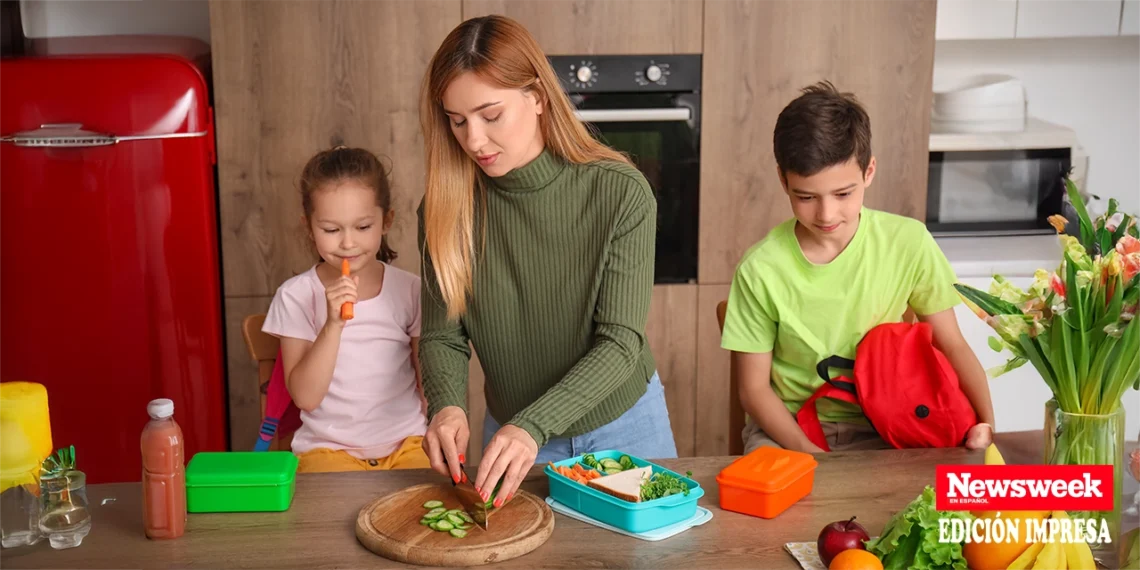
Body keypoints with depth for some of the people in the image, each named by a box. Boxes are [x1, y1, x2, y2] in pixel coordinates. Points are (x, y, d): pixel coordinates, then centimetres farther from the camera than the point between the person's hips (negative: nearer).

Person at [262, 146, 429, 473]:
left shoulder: (409, 291, 2)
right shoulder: (296, 296, -3)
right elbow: (305, 396, -10)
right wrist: (333, 324, -21)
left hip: (407, 443, 2)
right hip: (329, 448, -2)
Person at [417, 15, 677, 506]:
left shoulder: (621, 193, -23)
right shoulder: (446, 206, -15)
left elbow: (620, 342, -23)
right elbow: (442, 336, -8)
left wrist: (532, 427, -36)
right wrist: (447, 405, -30)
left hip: (623, 426, -1)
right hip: (510, 428, 1)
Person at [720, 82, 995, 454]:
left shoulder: (908, 242, -9)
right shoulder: (761, 270, -13)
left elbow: (951, 345, 0)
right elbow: (754, 388, -5)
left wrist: (986, 424, -15)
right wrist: (809, 454, -19)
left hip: (880, 431, 1)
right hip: (786, 426, -1)